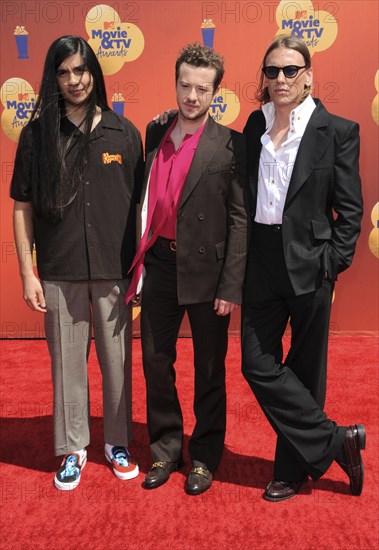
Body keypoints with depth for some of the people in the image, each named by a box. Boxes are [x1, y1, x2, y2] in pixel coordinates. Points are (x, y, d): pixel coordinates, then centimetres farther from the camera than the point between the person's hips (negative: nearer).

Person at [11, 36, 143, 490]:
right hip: (59, 272, 0)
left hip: (114, 269, 0)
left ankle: (117, 442, 30)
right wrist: (27, 272, -2)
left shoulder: (123, 133, 4)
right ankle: (73, 448, 28)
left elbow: (140, 202, 5)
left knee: (117, 361, 9)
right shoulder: (37, 134, 3)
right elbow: (23, 207, 3)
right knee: (67, 363, 9)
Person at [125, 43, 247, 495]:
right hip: (160, 266, 5)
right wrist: (140, 259, 6)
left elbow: (239, 218, -8)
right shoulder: (155, 134, 9)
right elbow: (147, 200, 12)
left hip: (206, 270, -4)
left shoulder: (229, 145, -6)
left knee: (209, 372, 10)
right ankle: (165, 452, 34)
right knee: (155, 364, 13)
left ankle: (204, 458, 31)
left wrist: (231, 286, -12)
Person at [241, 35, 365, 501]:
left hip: (309, 264, -4)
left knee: (304, 371, 7)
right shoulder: (254, 126, 9)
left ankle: (292, 470, 25)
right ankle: (337, 441, 18)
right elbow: (242, 197, 11)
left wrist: (332, 267, -9)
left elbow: (349, 209, -3)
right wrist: (240, 262, 5)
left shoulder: (337, 131, -2)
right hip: (261, 262, 4)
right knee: (257, 365, 2)